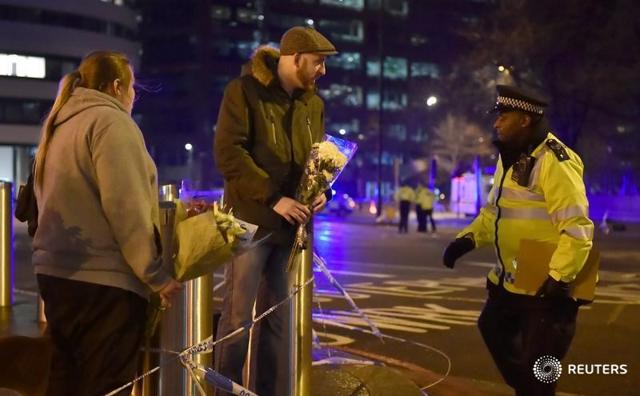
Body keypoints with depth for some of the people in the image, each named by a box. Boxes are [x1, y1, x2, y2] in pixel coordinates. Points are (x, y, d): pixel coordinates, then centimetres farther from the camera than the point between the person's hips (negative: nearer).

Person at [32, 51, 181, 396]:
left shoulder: (60, 126, 17)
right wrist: (155, 274, -14)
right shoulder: (111, 122, -10)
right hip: (103, 278, -9)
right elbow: (125, 207, -18)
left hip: (57, 271, 9)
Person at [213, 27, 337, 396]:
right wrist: (273, 197, -19)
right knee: (237, 315, -3)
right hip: (251, 219, -6)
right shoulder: (245, 91, -6)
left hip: (291, 223, 6)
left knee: (278, 316, 11)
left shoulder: (314, 104, 13)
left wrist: (322, 190, 0)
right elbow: (228, 152, -14)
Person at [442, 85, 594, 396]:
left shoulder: (555, 162, -21)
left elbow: (577, 229, -26)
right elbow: (495, 210, 18)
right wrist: (468, 238, 3)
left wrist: (559, 279, -30)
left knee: (536, 365, -1)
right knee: (494, 328, 26)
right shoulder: (510, 158, 10)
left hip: (547, 284, -10)